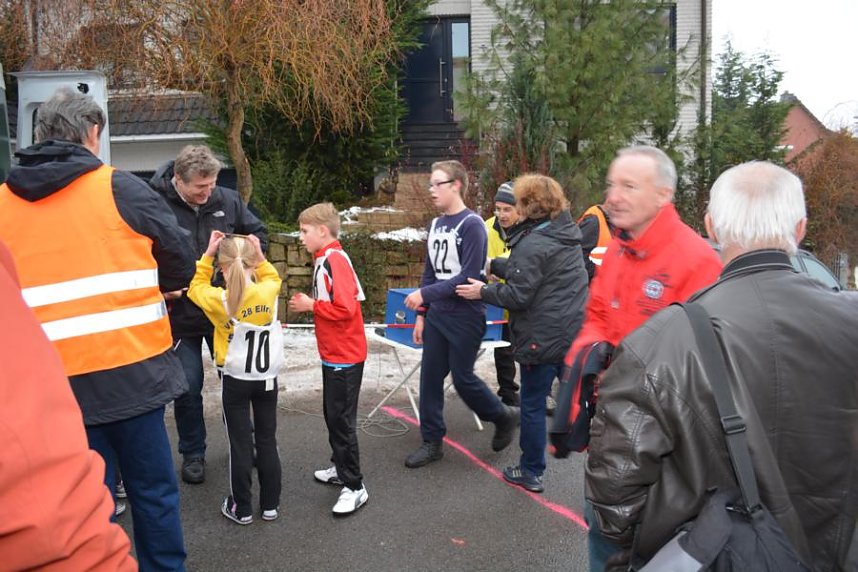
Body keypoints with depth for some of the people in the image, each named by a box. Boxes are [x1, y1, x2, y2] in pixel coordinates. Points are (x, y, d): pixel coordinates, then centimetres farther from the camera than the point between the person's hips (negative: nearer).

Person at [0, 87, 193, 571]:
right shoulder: (119, 187, -5)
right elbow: (180, 259, -1)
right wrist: (154, 288, 18)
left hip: (54, 379, 3)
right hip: (131, 366, -3)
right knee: (152, 488, 11)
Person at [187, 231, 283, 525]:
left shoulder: (219, 300, -17)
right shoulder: (269, 292, -12)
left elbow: (196, 288, 4)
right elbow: (272, 277, 14)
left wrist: (207, 255, 3)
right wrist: (259, 256, 3)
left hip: (235, 379, -2)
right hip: (267, 377, 2)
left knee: (240, 443, 6)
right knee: (267, 440, 12)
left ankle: (242, 508, 16)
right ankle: (270, 504, 21)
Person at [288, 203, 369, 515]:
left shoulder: (334, 259, -19)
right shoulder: (325, 259, 10)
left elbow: (345, 308, -27)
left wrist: (310, 305, -15)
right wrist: (310, 304, 4)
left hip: (344, 356, -10)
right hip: (333, 353, 10)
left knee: (341, 420, -3)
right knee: (332, 415, 20)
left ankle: (354, 486, 6)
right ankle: (341, 468, 35)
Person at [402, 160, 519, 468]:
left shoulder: (472, 224, -14)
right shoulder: (436, 224, 9)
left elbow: (469, 276, -21)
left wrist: (426, 294, -22)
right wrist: (421, 314, 12)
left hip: (465, 318, -7)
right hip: (437, 315, 7)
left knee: (462, 378, 2)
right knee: (430, 377, 7)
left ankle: (504, 416, 27)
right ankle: (432, 441, 19)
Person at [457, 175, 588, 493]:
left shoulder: (532, 244, -18)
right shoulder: (566, 234, 10)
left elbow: (517, 295, -17)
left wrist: (483, 291, -4)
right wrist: (492, 264, 20)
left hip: (543, 338, -8)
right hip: (574, 332, 8)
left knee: (532, 404, 5)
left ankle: (531, 472, 17)